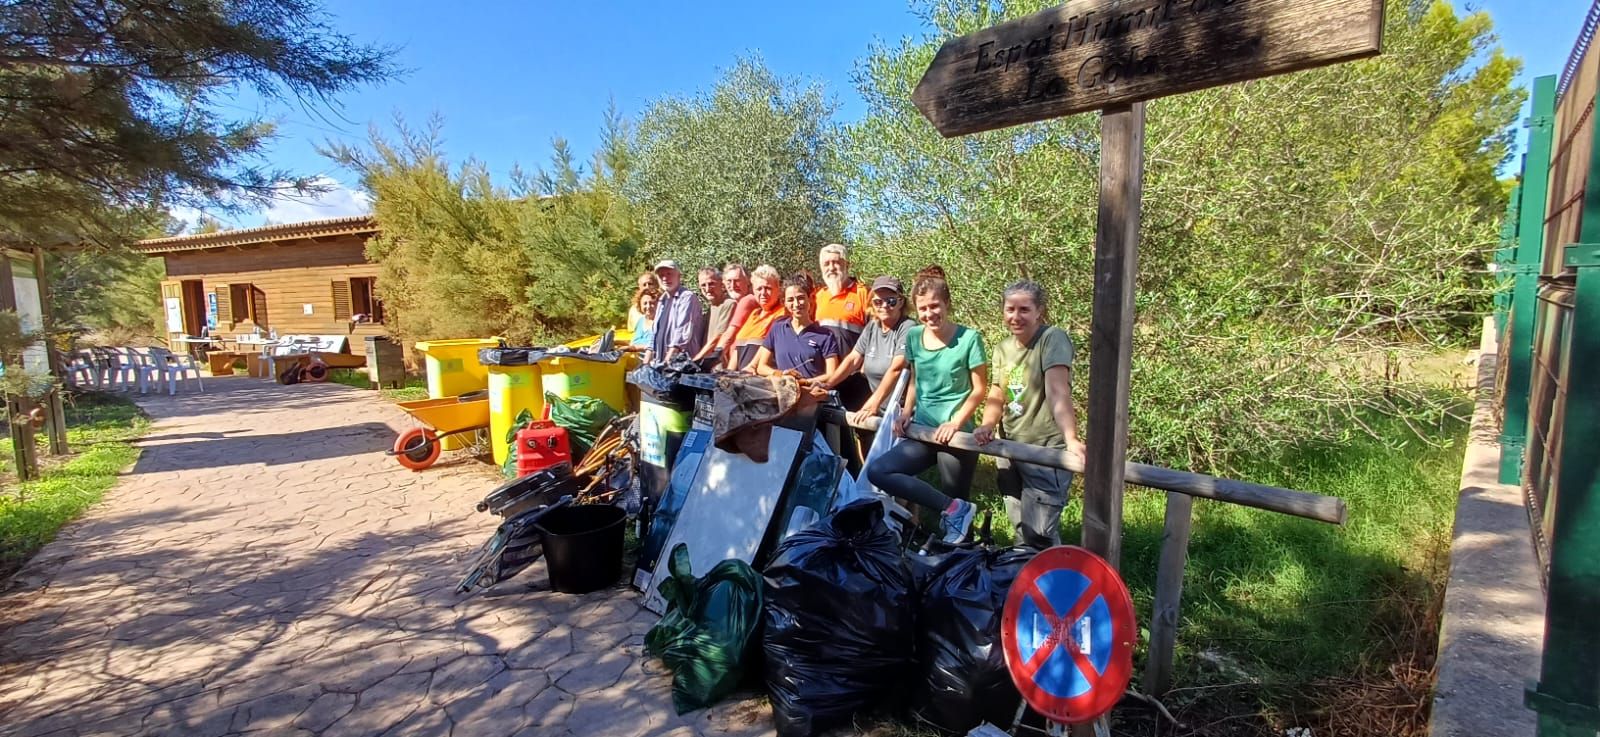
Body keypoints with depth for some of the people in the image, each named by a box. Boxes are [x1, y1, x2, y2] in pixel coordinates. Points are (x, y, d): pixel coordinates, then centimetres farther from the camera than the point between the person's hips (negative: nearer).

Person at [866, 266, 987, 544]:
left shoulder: (969, 338, -8)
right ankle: (953, 508, -14)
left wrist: (956, 423, -16)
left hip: (956, 434, -4)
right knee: (877, 471, -16)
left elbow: (979, 389, -5)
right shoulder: (913, 336, 6)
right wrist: (907, 413, 3)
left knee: (956, 505, -2)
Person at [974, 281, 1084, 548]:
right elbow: (996, 396, 7)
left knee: (1040, 535, -10)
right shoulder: (1003, 348, 9)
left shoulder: (1053, 338, -13)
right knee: (1021, 529, 15)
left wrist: (1071, 439, -40)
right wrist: (987, 426, -13)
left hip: (1046, 450, -7)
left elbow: (1057, 391, -27)